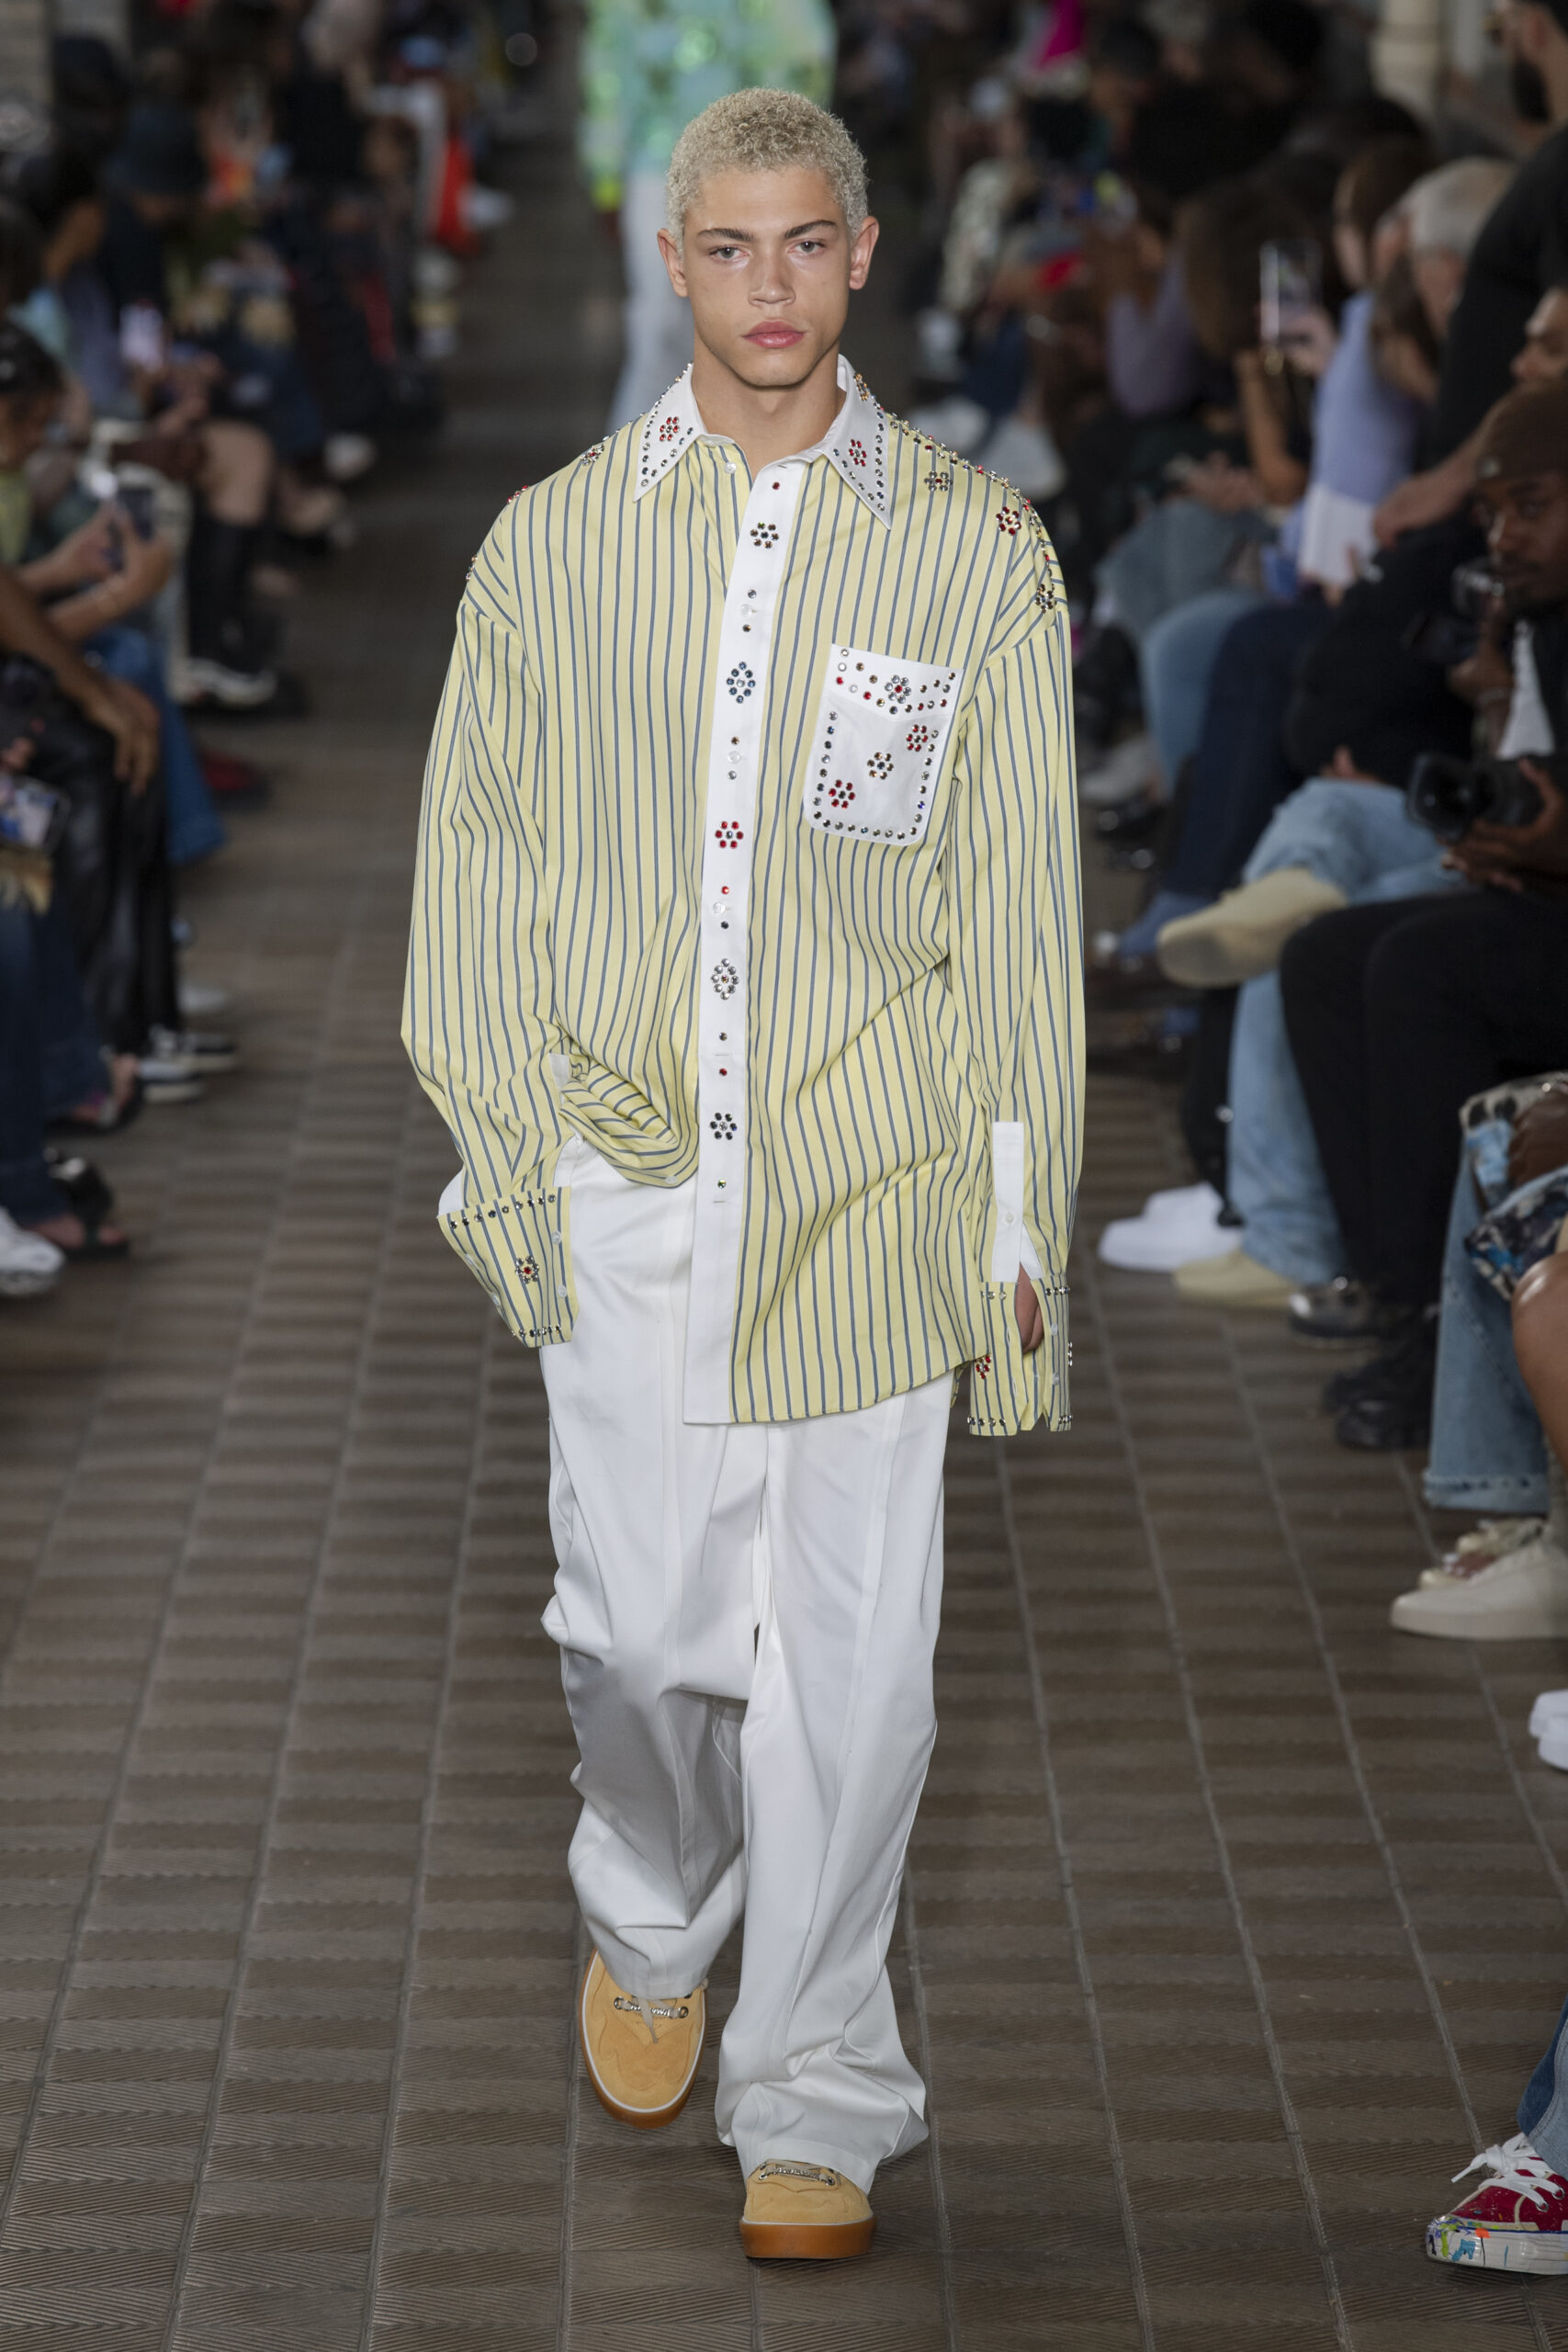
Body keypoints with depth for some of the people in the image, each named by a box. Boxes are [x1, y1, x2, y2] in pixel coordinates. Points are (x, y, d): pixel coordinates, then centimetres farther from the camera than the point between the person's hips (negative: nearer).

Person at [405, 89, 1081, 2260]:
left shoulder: (977, 554, 2)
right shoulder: (554, 543, 6)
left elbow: (1020, 914, 3)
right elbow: (479, 875, 9)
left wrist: (1022, 1224, 1)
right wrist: (504, 1155, 3)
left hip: (870, 1185, -1)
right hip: (625, 1182, 1)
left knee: (847, 1657, 0)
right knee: (636, 1622, 4)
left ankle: (813, 2097, 15)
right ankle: (649, 1932, 36)